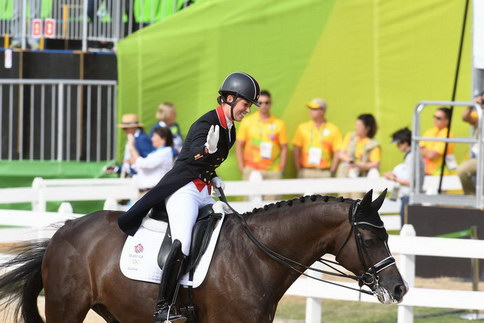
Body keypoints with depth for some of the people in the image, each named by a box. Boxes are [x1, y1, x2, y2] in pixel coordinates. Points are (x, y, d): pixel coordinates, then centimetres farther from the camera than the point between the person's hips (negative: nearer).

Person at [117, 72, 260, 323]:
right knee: (182, 243, -28)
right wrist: (208, 149, -53)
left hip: (202, 193, 10)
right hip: (182, 189, -10)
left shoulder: (229, 130, 15)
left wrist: (212, 177, 8)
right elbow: (194, 155, -31)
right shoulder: (207, 123, -13)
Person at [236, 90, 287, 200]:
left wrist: (281, 169, -2)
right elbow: (239, 145, 8)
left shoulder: (279, 124, 5)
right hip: (251, 170, 0)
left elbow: (284, 148, 7)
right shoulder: (247, 122, 6)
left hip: (273, 171, 0)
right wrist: (241, 168, 0)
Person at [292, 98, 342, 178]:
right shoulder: (302, 127, 9)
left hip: (324, 172, -1)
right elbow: (296, 150, 7)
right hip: (306, 172, 1)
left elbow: (337, 152, 3)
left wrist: (332, 170, -6)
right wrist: (298, 170, -2)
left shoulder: (333, 130, 5)